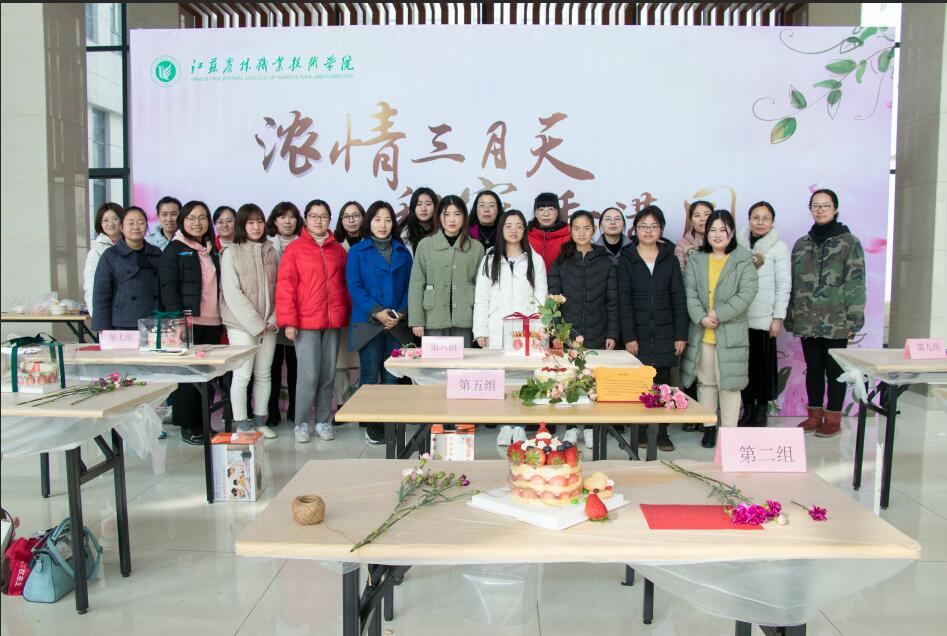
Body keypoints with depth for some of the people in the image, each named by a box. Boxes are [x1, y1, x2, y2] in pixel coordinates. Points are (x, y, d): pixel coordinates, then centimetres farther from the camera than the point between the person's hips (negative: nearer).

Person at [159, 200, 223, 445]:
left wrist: (223, 318, 12)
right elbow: (168, 287, -8)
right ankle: (187, 426, 8)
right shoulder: (174, 249, 0)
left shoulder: (212, 251, 18)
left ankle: (203, 423, 16)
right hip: (188, 321, -5)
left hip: (212, 322, 6)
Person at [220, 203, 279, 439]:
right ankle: (242, 425, 7)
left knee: (263, 374, 9)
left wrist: (273, 320, -4)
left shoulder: (270, 251, 11)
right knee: (242, 375, -3)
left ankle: (260, 420, 19)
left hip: (268, 325, 5)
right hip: (241, 325, -4)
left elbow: (277, 288, 9)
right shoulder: (231, 252, -2)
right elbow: (232, 293, -9)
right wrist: (256, 324, -11)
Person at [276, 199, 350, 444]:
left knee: (328, 374, 8)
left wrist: (349, 313, 9)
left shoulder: (338, 249, 12)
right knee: (308, 374, -5)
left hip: (333, 322, 4)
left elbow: (345, 284, 15)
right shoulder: (294, 249, 0)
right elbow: (285, 286, -4)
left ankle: (323, 421, 20)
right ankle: (301, 424, 10)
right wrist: (288, 321, -10)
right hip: (306, 322, -4)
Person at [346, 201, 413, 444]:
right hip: (368, 324, -2)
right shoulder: (357, 252, 4)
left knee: (392, 377, 4)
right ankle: (372, 426, 11)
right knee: (370, 376, 2)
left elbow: (409, 286, 8)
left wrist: (401, 313, -8)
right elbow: (355, 287, -5)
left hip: (398, 324, 2)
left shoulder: (403, 252, 12)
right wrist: (377, 312, -16)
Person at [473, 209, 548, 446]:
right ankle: (505, 425, 8)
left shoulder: (535, 260, 9)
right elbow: (481, 297, 6)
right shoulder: (490, 260, 9)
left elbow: (541, 298, 6)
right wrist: (480, 330, -1)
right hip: (497, 330, 0)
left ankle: (519, 425, 8)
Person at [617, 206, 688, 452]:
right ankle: (641, 431, 12)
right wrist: (628, 336, -10)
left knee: (663, 382, 5)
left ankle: (663, 433, 13)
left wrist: (681, 334, -1)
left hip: (665, 333, 2)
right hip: (638, 333, -1)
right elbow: (623, 301, -3)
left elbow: (678, 298, 5)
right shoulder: (626, 259, 1)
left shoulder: (669, 258, 7)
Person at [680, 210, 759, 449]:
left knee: (729, 382, 0)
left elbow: (747, 293, -8)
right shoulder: (695, 259, 9)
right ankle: (709, 426, 22)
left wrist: (719, 314, -16)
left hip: (731, 333, -2)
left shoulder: (743, 260, 2)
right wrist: (701, 317, -15)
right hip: (701, 333, 3)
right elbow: (689, 292, 0)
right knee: (705, 381, 10)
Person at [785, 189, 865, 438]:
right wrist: (790, 318, 8)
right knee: (813, 368, 12)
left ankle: (833, 419, 14)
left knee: (834, 370, 4)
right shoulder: (801, 244, 11)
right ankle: (814, 415, 22)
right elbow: (794, 284, 12)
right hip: (807, 322, 4)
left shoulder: (850, 243, -2)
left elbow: (855, 285, -6)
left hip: (836, 322, -4)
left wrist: (853, 321, -11)